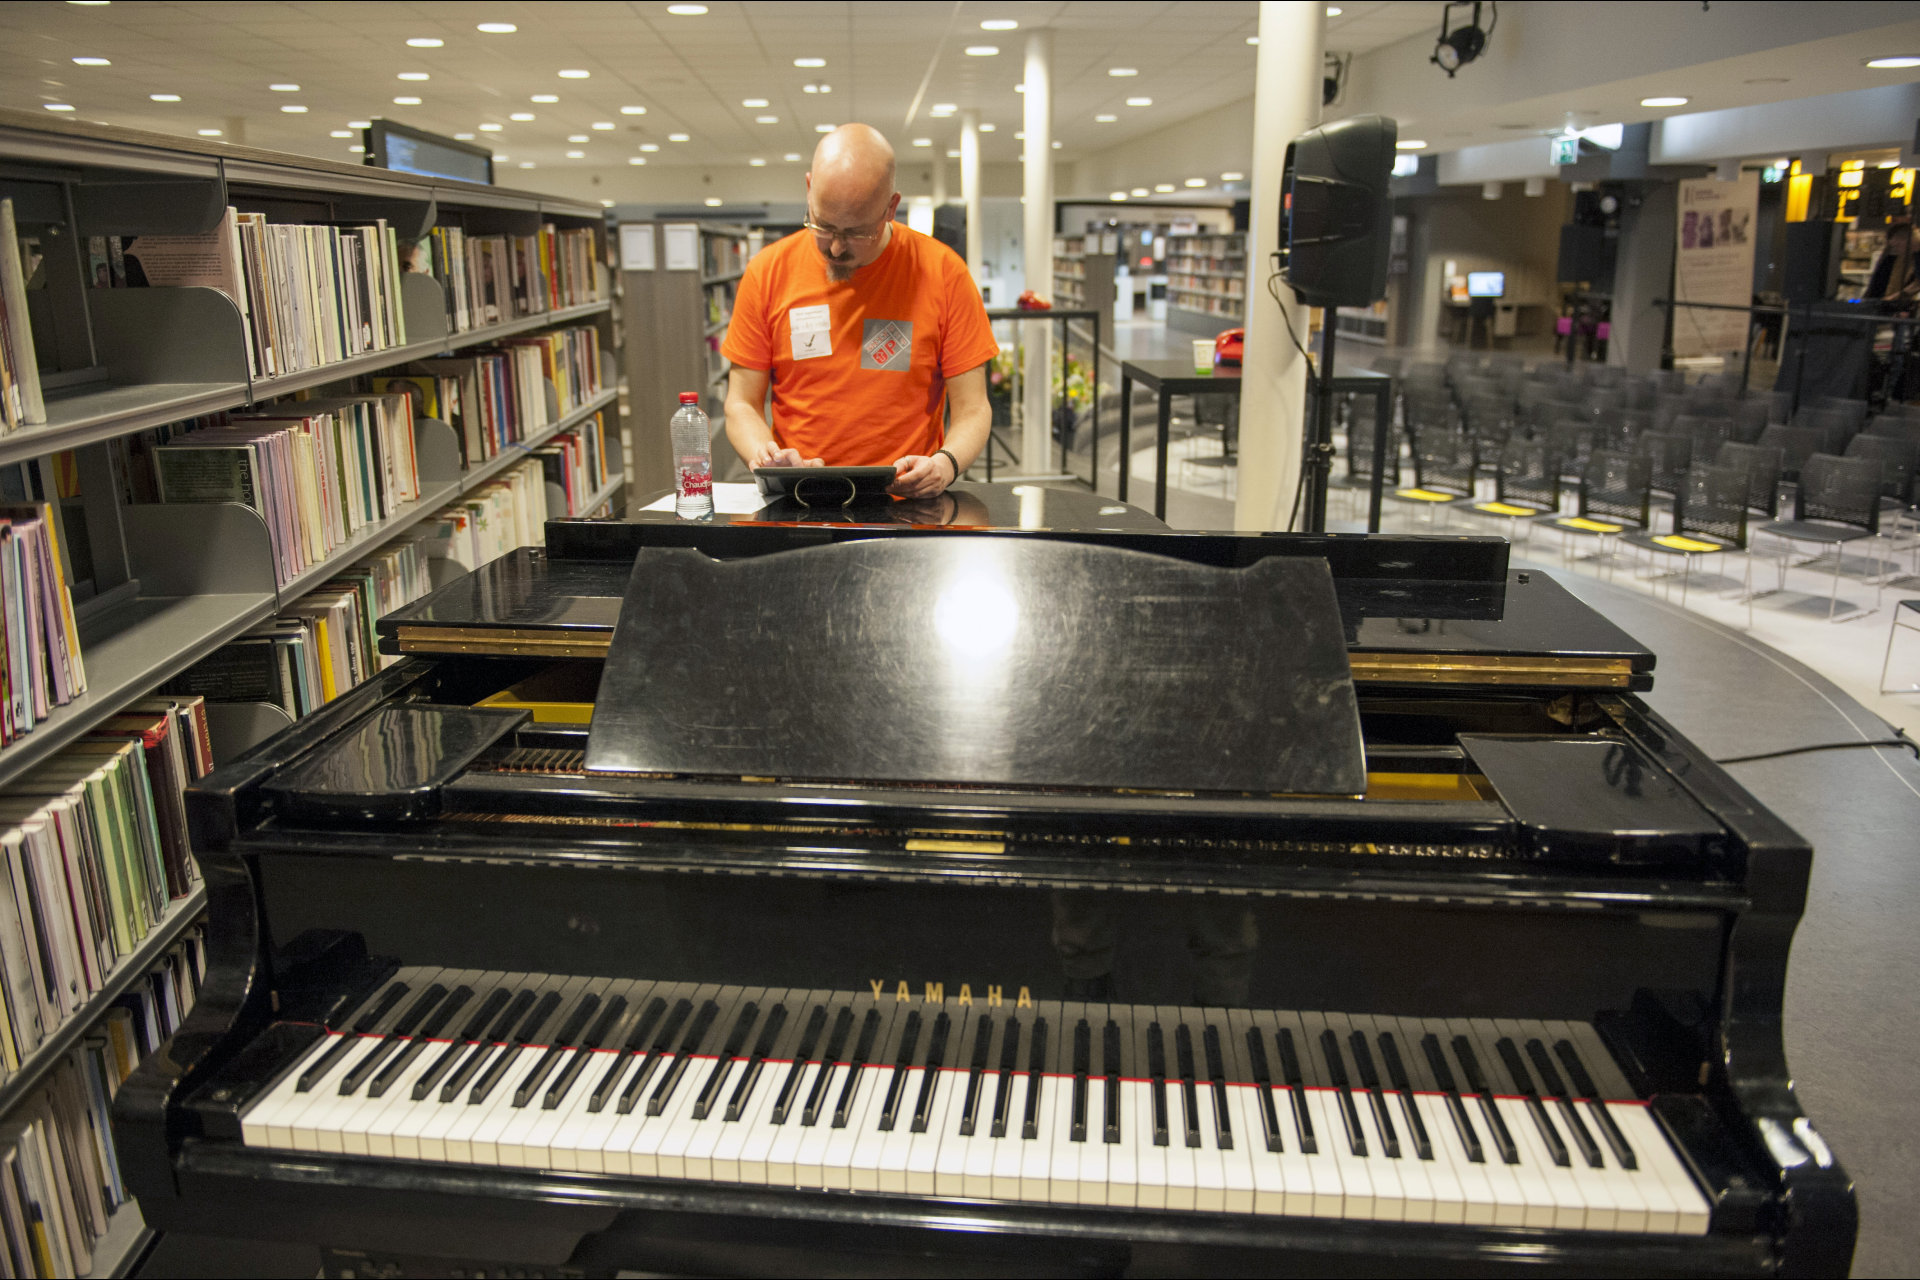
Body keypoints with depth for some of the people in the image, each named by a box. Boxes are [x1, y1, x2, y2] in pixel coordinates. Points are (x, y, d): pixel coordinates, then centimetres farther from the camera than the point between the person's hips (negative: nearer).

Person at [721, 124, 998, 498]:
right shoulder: (768, 271, 3)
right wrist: (764, 454, -15)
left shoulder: (942, 271, -1)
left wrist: (945, 463, -20)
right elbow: (742, 404, 7)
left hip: (907, 504, 0)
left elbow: (972, 408, 1)